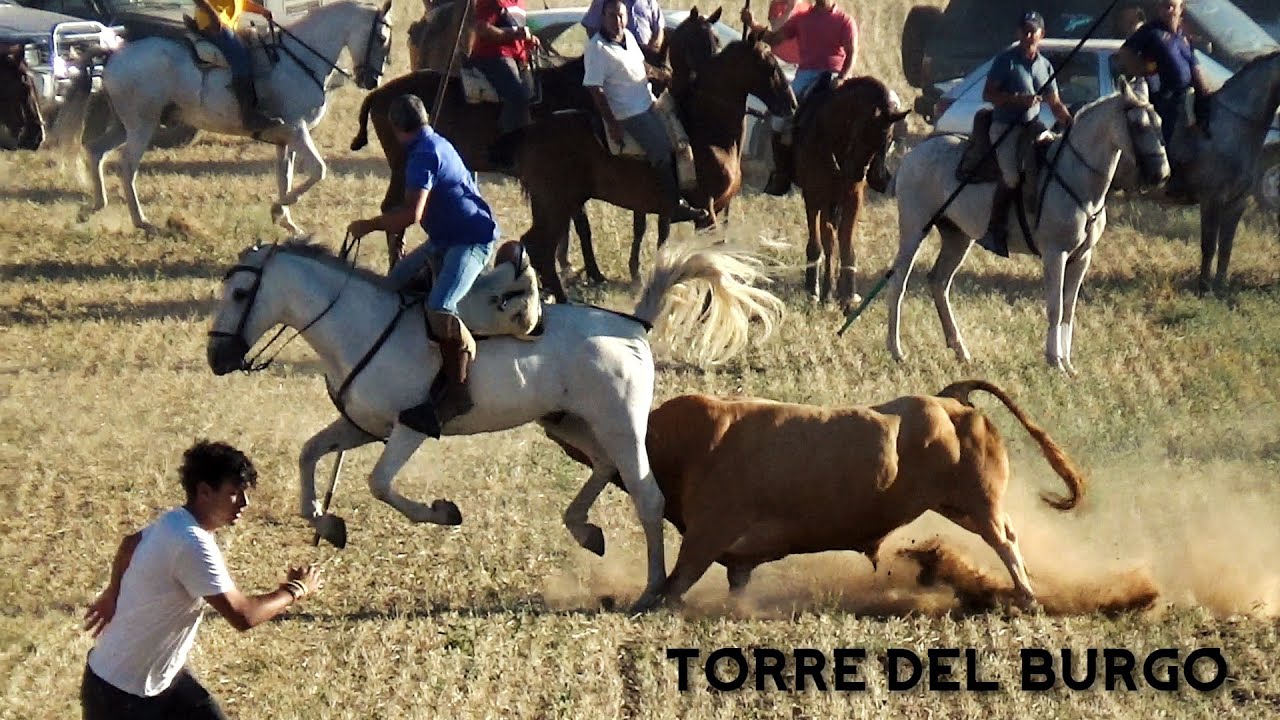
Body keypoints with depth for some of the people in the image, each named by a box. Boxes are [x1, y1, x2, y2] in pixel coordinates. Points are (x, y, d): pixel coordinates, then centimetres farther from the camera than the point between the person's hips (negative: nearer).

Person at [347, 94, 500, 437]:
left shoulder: (423, 155, -19)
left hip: (471, 241, -11)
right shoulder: (436, 144, 13)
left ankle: (457, 390, -28)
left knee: (439, 310, -31)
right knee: (395, 284, 19)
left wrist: (369, 226, -16)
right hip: (445, 239, 11)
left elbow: (411, 214, -29)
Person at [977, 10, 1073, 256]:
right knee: (1012, 175, -26)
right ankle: (994, 230, -16)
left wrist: (1070, 122, -1)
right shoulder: (1006, 60, -3)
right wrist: (1018, 99, -21)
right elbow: (988, 94, -8)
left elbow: (1055, 103, 17)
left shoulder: (1045, 66, 15)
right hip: (1006, 126, -7)